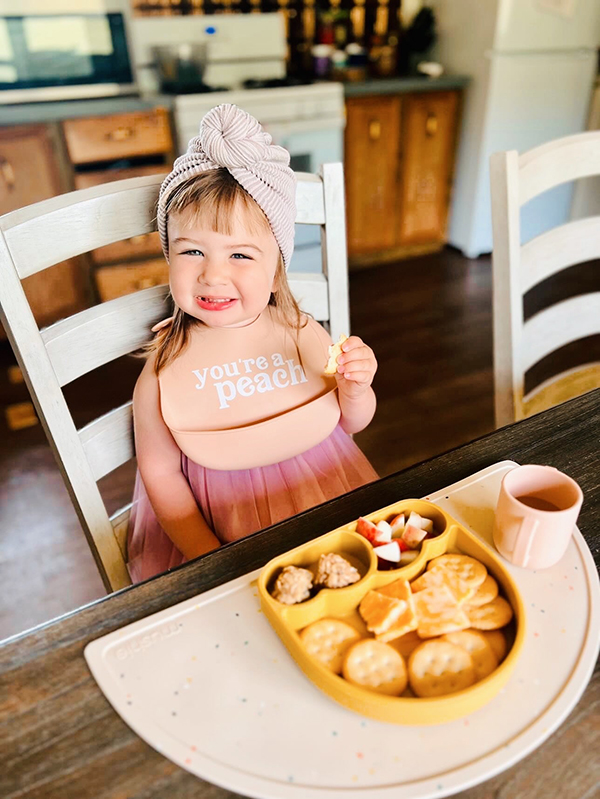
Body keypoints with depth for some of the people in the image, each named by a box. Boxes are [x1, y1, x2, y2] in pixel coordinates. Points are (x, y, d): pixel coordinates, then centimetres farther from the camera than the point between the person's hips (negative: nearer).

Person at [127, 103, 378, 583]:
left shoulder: (304, 335, -7)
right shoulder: (163, 372, -14)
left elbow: (352, 424, 6)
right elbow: (160, 472, -6)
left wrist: (355, 389, -16)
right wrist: (207, 556, -14)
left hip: (326, 501, 3)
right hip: (225, 528, -2)